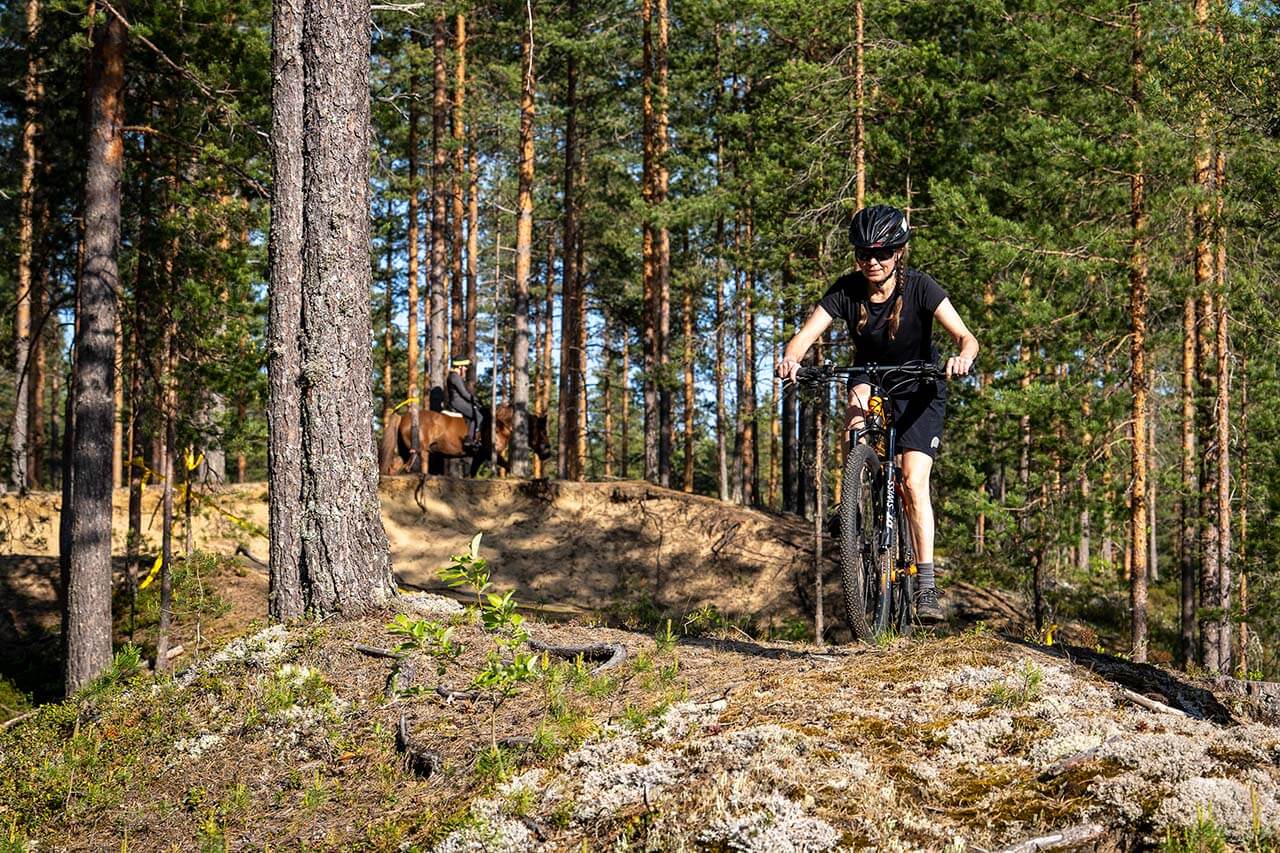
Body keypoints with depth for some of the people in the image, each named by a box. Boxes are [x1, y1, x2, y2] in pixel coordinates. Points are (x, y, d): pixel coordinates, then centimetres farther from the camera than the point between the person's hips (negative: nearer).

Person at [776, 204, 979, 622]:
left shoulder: (919, 287, -23)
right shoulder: (847, 290, -17)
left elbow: (966, 337, -31)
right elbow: (806, 334, -26)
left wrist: (963, 357, -55)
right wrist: (791, 357, -49)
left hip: (919, 386, -2)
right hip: (872, 375, 3)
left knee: (914, 483, -16)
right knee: (857, 402, -36)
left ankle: (926, 587, -12)